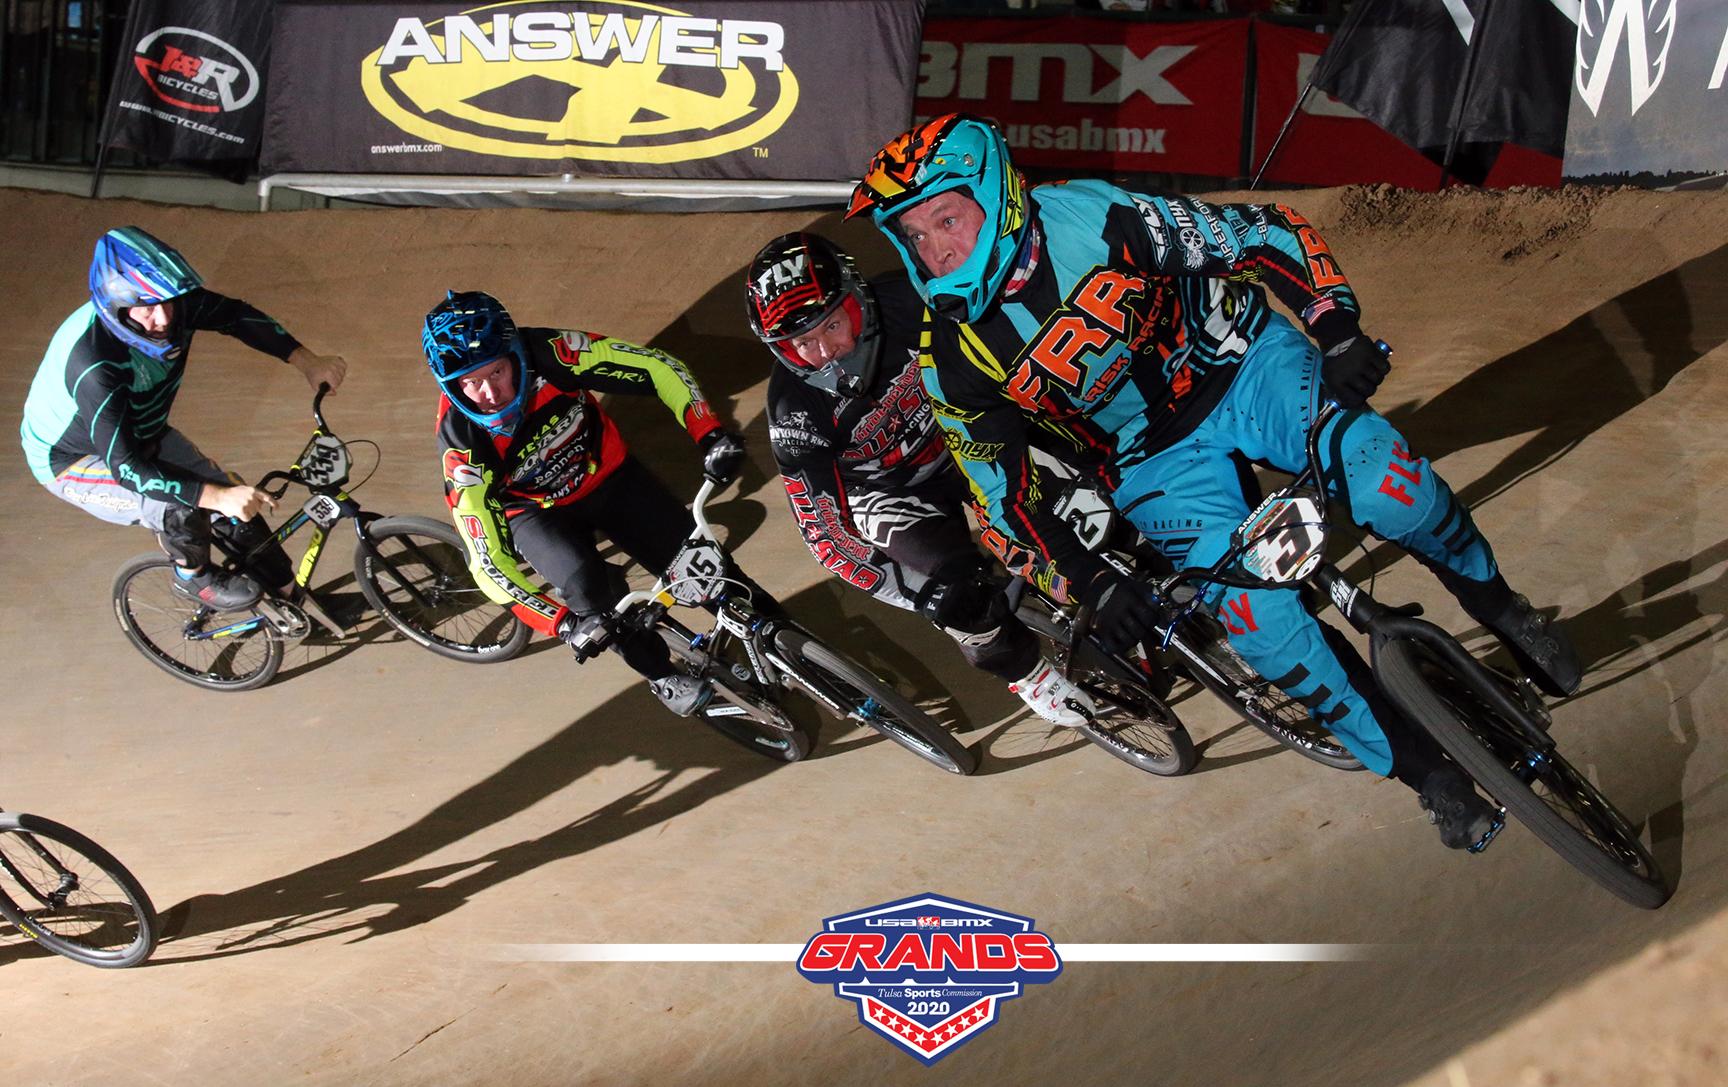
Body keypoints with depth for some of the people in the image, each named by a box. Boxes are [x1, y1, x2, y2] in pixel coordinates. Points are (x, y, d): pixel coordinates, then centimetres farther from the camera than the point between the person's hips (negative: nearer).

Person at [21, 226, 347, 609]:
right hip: (70, 459, -7)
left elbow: (237, 316, -5)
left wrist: (308, 362, -15)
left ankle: (289, 593, 18)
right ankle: (193, 578, 3)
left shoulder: (171, 306, -24)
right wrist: (216, 497, -47)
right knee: (182, 512, -28)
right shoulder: (92, 365, -41)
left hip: (141, 433, 7)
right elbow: (124, 466, -41)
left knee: (238, 502, -1)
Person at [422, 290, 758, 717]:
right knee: (585, 583, -28)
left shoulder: (547, 354, -32)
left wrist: (712, 435, -38)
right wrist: (564, 622, -38)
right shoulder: (461, 439, -32)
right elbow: (488, 558, -31)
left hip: (609, 476, 2)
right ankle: (662, 674, -2)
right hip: (539, 512, -1)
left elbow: (658, 367, -26)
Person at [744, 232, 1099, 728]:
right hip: (891, 495, -3)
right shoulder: (796, 413, -29)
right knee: (959, 589, -26)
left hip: (956, 435, 3)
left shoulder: (906, 301, -28)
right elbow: (823, 531, -23)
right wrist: (920, 593, -28)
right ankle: (1025, 670, 4)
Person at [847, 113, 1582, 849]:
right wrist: (1093, 584, -11)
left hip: (1243, 367, -1)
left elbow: (1268, 236, -13)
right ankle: (1429, 773, 1)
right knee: (1261, 622, -19)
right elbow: (1005, 490, -3)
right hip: (1156, 464, 1)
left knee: (1394, 495, -25)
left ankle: (1497, 605, 10)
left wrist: (1340, 335, -24)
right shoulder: (956, 362, -16)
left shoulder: (1095, 220, -22)